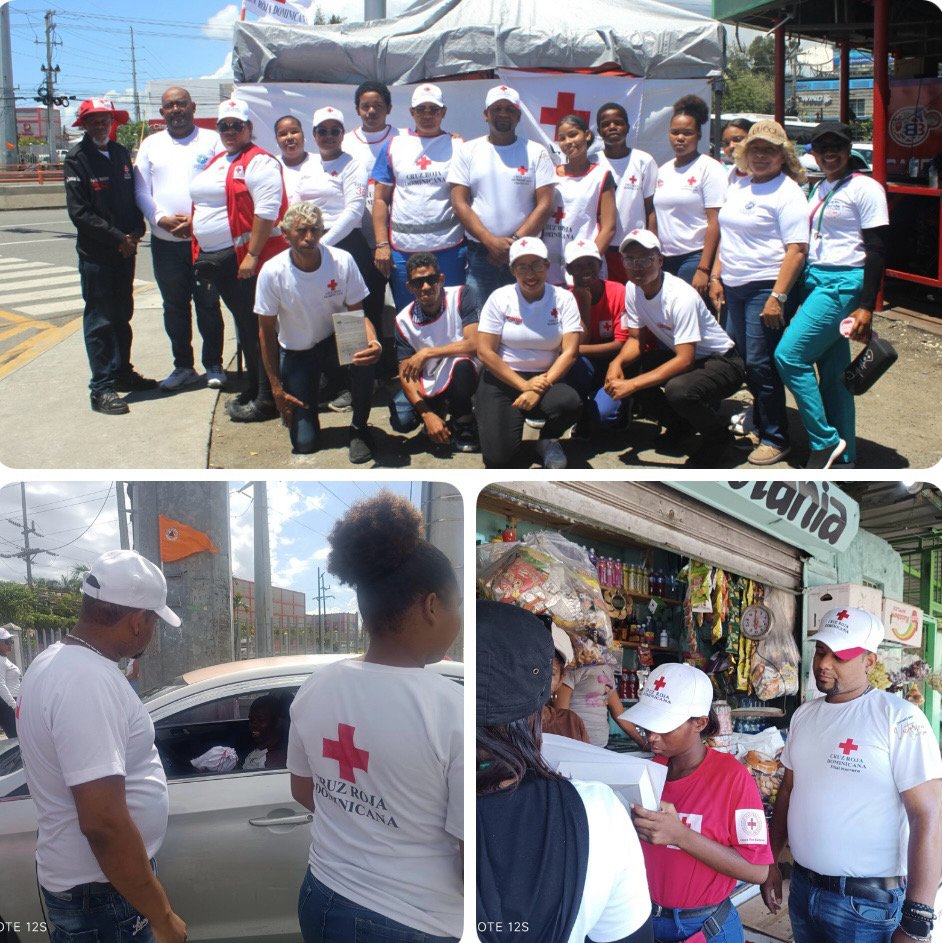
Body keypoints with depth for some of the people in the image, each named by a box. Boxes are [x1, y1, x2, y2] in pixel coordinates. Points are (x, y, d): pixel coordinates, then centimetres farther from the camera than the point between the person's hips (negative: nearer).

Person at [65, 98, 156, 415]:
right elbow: (79, 212, -13)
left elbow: (134, 195, 15)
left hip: (125, 250, 6)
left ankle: (122, 373, 28)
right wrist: (117, 237, -14)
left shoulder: (121, 153, 10)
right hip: (95, 254, -6)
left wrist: (136, 231, -2)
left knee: (122, 316, 15)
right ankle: (101, 388, 1)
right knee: (99, 321, -3)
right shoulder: (76, 159, -8)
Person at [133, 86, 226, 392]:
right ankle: (183, 366, 18)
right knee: (174, 306, 8)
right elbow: (141, 191, 8)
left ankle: (213, 365, 13)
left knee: (208, 304, 2)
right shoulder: (150, 145, 12)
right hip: (165, 241, 3)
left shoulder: (212, 140, 4)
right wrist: (162, 219, -9)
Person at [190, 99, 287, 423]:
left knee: (257, 327, -6)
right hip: (218, 259, 9)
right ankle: (252, 390, 27)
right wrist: (202, 255, 19)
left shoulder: (259, 162, -10)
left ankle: (266, 400, 0)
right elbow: (202, 204, 26)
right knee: (243, 325, 17)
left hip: (246, 259, -9)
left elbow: (267, 210, -20)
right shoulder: (215, 162, 19)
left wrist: (252, 255, -24)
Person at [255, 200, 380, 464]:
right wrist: (276, 388, -9)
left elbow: (358, 314, -11)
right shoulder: (272, 272, -19)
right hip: (295, 353, 0)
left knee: (364, 356, -38)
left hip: (335, 342, 0)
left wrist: (373, 342, -34)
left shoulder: (342, 261, -18)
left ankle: (359, 428, -10)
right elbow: (266, 331, -9)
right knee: (305, 443, -8)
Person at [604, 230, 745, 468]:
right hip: (680, 356, 8)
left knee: (678, 389, -36)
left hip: (722, 363, -8)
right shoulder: (632, 289, -6)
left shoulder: (681, 296, -29)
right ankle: (678, 423, 10)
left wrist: (632, 384, -35)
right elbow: (635, 339, 4)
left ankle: (718, 436, -4)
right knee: (625, 371, -13)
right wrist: (617, 361, -20)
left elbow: (685, 360, -32)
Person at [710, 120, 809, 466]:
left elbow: (797, 250, -16)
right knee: (739, 360, 13)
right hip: (734, 287, 8)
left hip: (766, 287, -8)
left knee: (760, 364, -5)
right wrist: (715, 276, 12)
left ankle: (775, 439, 8)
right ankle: (757, 423, 31)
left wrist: (777, 297, -22)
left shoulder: (787, 192, -10)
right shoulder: (738, 186, 13)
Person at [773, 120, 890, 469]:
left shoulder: (865, 188, -7)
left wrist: (866, 307, -16)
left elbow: (876, 250, -11)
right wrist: (798, 293, 18)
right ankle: (844, 458, 13)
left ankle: (825, 441, -5)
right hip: (814, 281, 8)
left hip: (843, 284, -8)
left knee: (789, 355, -15)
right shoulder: (818, 190, 15)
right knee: (832, 373, 8)